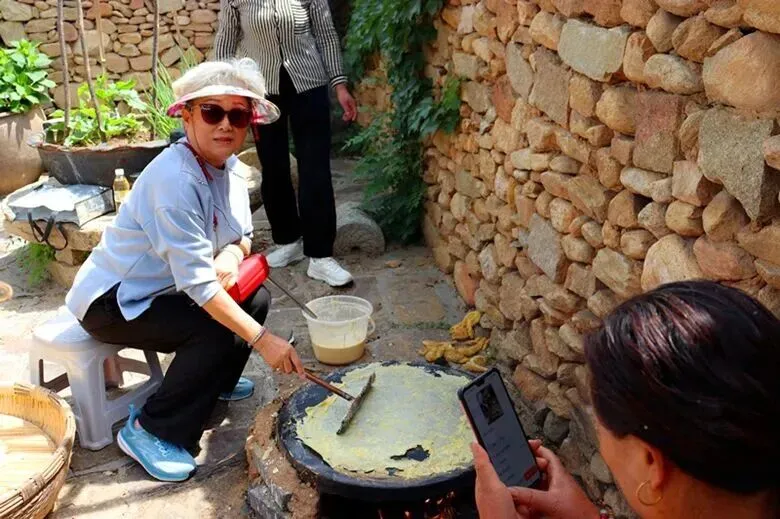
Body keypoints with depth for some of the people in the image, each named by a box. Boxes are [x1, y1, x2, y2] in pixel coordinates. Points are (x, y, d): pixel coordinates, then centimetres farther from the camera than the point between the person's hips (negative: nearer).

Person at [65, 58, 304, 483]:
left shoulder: (227, 166, -3)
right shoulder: (175, 178, -30)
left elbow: (242, 236, 6)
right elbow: (197, 282, -33)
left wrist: (231, 254, -19)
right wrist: (262, 340, -34)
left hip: (160, 290, 9)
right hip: (111, 303, -8)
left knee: (256, 298, 1)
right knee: (215, 333, -25)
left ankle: (216, 382, 23)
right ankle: (149, 430, -7)